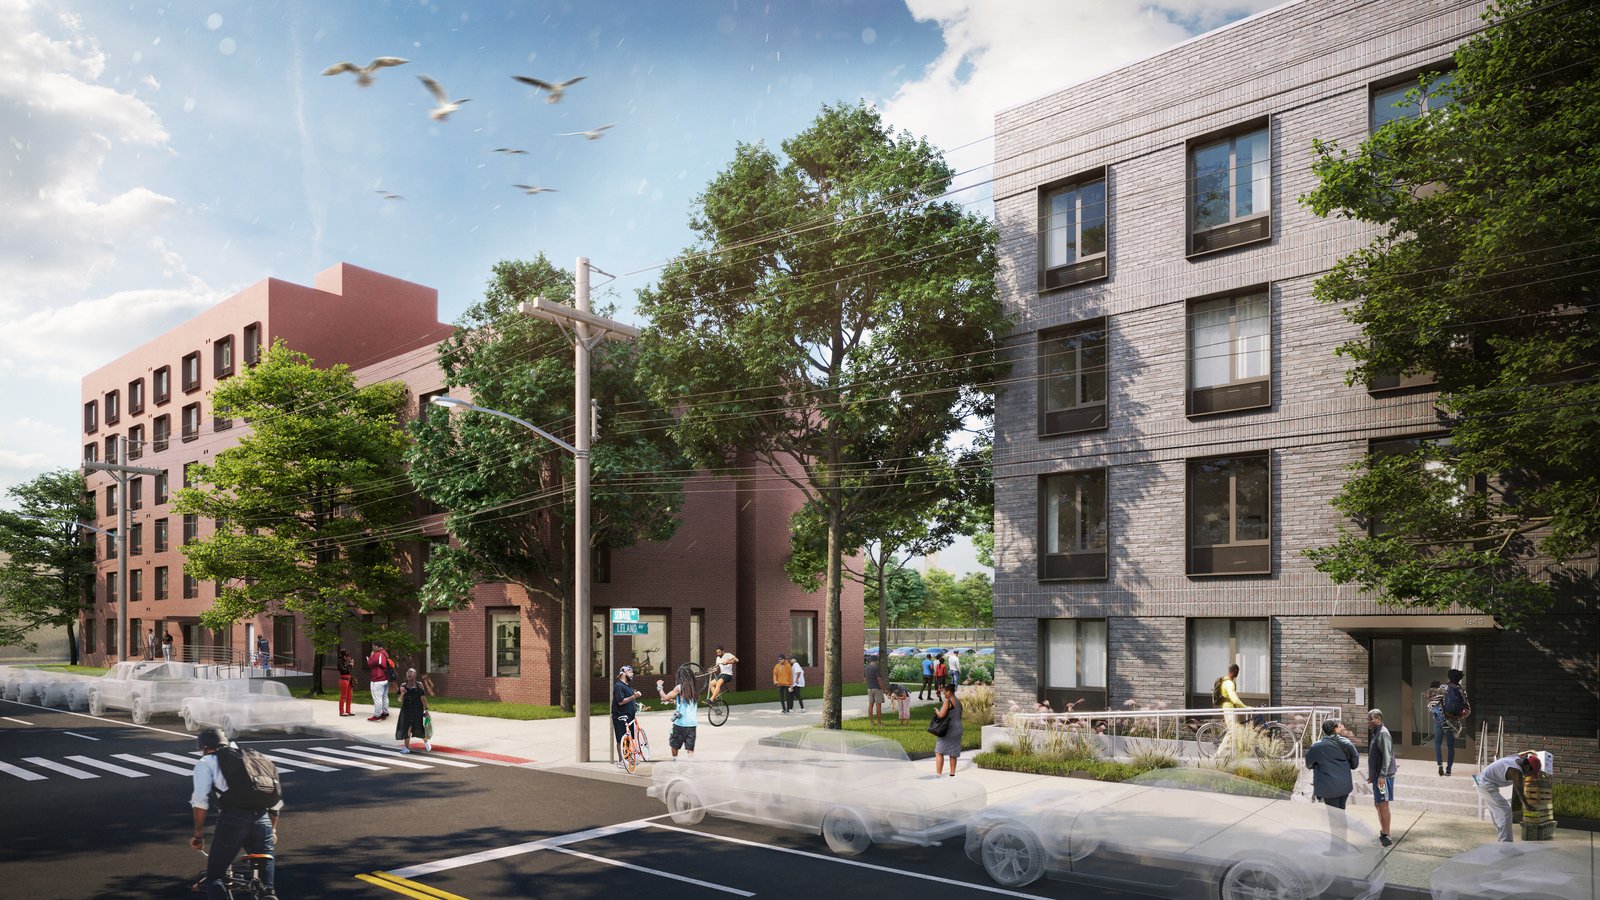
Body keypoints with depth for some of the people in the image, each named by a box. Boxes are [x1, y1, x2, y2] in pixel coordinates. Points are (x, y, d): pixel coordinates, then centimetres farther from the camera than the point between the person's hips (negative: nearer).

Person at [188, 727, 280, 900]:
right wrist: (273, 830, 37)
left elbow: (200, 800, 0)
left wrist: (198, 834, 9)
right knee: (265, 871, 19)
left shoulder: (206, 763, 17)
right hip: (262, 820, 4)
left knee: (214, 877, 12)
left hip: (233, 820, -4)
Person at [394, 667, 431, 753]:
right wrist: (402, 693, -14)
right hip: (406, 709, 3)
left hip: (417, 709, -3)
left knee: (419, 726, -3)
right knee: (406, 727, 1)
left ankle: (426, 741, 24)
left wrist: (426, 709, -7)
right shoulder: (403, 685, 4)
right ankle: (406, 747, 10)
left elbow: (423, 698, -3)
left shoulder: (419, 685, -2)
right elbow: (400, 700, 6)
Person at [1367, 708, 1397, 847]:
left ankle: (1386, 836, -3)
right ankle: (1383, 832, 25)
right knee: (1378, 804, 15)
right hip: (1377, 775, 10)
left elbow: (1387, 756, -21)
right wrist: (1371, 775, 22)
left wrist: (1382, 775, -24)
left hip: (1383, 776, -10)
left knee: (1383, 804, -7)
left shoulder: (1383, 734, -15)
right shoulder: (1375, 733, 15)